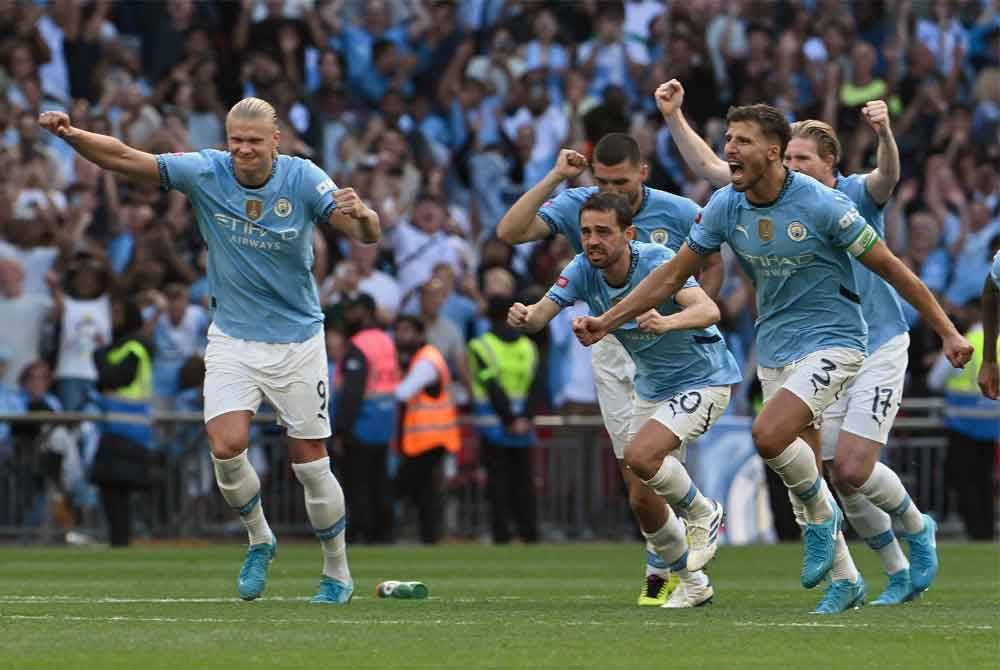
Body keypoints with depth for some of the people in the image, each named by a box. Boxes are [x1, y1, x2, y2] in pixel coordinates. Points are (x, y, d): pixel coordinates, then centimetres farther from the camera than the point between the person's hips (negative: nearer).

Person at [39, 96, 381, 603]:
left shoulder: (303, 179, -13)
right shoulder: (206, 172, -10)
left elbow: (367, 235, -20)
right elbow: (123, 158, -15)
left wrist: (359, 214, -44)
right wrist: (72, 134, -32)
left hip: (297, 341, -1)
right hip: (231, 338, 1)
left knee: (310, 463, 2)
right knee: (226, 447, -17)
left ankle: (338, 574, 20)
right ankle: (259, 539, 10)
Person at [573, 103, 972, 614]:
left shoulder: (822, 204, -19)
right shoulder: (724, 206, -4)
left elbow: (890, 268, -11)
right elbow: (672, 275, 5)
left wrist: (947, 332, -8)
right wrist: (605, 322, -1)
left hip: (832, 341, -6)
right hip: (774, 350, 6)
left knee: (769, 435, -27)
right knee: (800, 472, 7)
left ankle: (822, 516, 0)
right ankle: (845, 579, 24)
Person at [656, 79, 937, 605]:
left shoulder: (856, 196, -10)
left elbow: (887, 176, -33)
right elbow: (708, 166, 5)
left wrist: (884, 133, -53)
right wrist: (674, 116, -6)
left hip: (877, 347, -6)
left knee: (853, 468, -13)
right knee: (841, 478, 1)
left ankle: (916, 526, 16)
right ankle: (899, 573, 16)